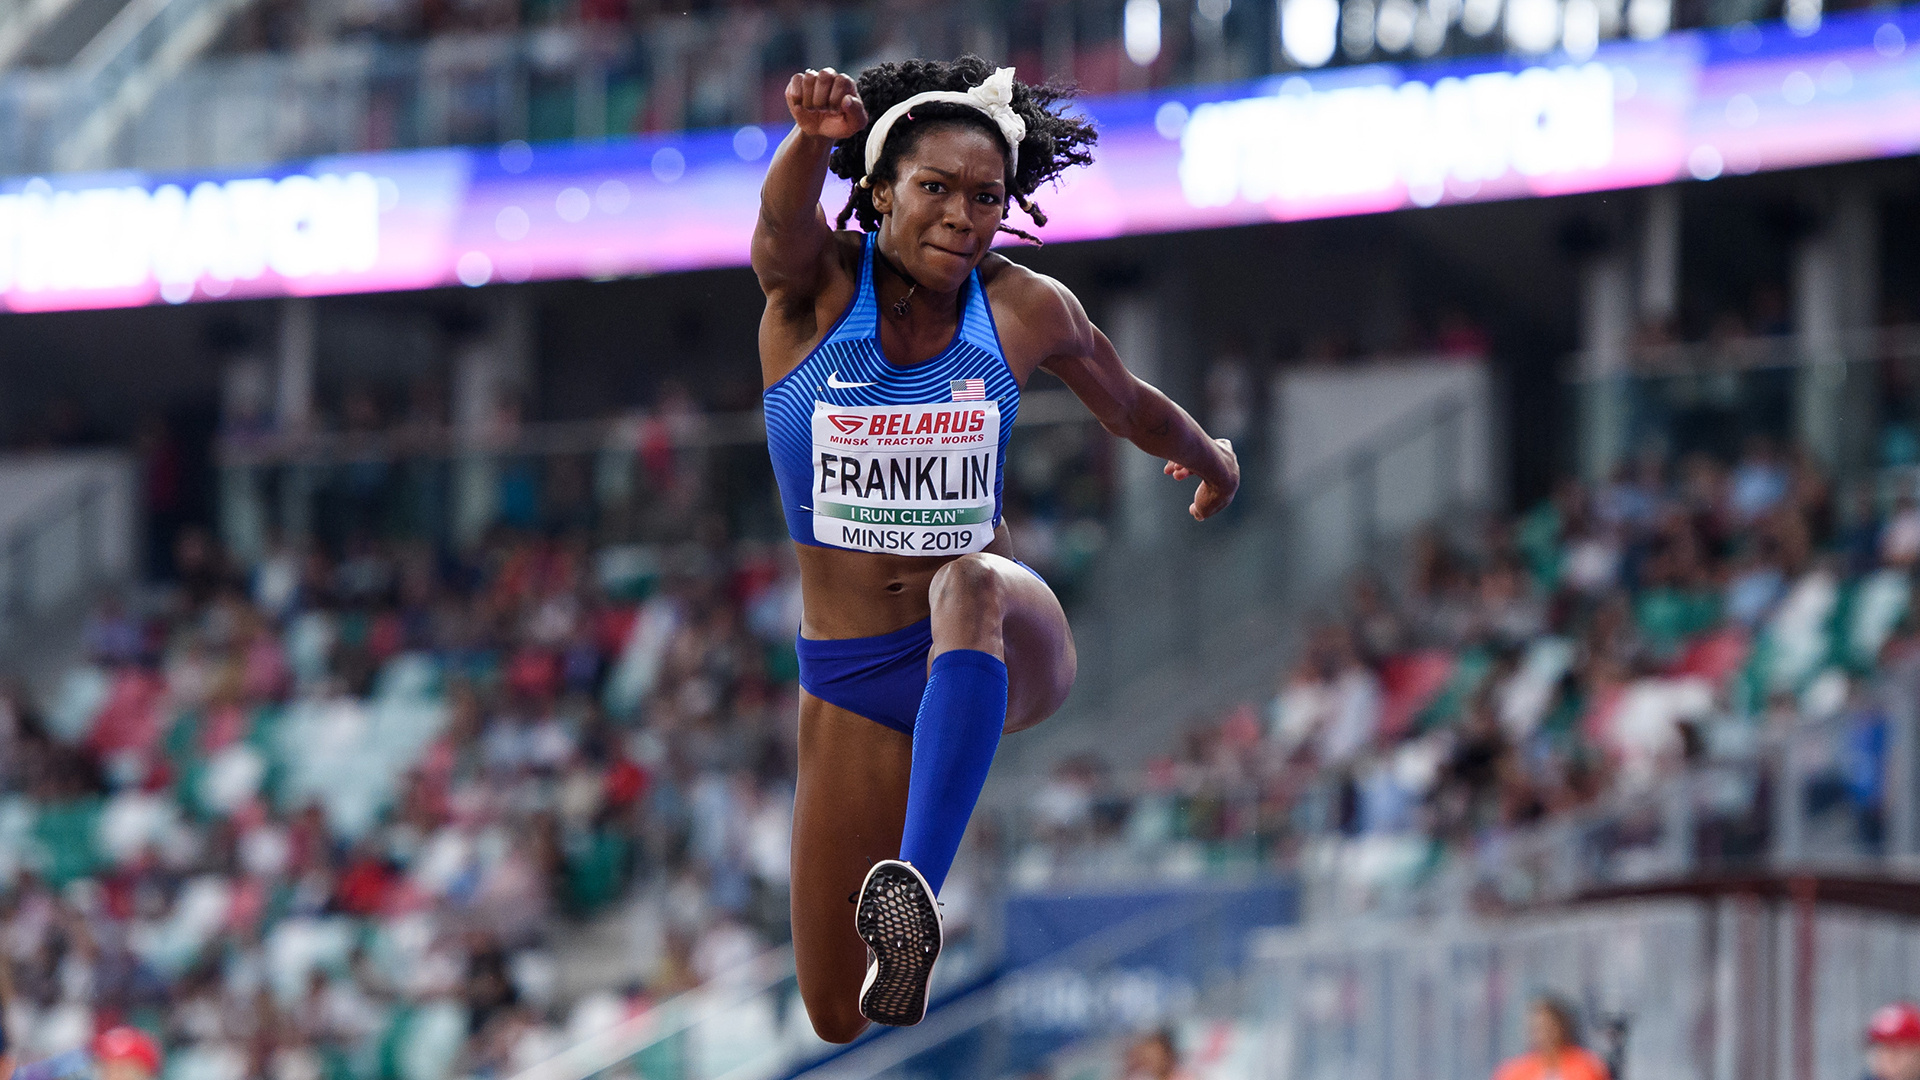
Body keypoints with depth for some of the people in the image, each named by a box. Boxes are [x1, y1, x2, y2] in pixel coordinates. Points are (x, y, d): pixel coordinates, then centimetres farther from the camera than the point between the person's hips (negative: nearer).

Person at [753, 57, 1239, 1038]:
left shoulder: (1026, 312, -2)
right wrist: (812, 137, -55)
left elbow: (1129, 406, 19)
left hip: (1004, 651, -1)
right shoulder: (813, 285, -8)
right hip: (851, 680, 1)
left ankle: (916, 892, -60)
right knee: (839, 1017, 1)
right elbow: (783, 221, -33)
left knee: (967, 586, -41)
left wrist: (1211, 460, 37)